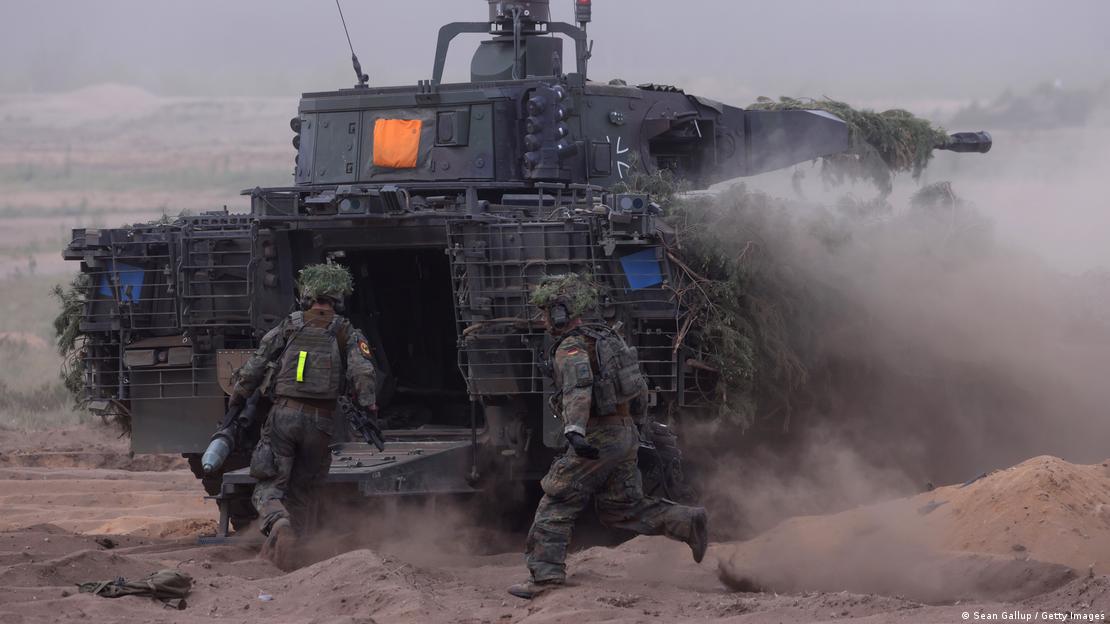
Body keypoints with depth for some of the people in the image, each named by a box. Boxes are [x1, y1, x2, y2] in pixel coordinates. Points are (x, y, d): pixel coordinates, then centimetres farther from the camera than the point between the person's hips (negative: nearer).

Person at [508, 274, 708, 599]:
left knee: (556, 505, -2)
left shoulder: (572, 348, -14)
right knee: (623, 508, 14)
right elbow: (639, 385, 22)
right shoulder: (606, 338, 15)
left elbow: (579, 389, -32)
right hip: (625, 435, 9)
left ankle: (545, 575, -4)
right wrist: (636, 414, 37)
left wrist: (574, 430, -45)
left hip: (596, 438, -9)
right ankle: (688, 522, 4)